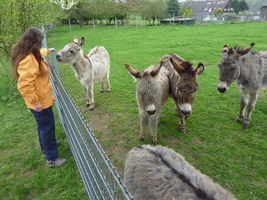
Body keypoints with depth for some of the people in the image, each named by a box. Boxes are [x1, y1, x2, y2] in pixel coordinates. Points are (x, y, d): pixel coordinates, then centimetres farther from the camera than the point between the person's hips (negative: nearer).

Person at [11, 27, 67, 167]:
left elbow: (38, 54, 33)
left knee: (43, 126, 26)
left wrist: (47, 51, 51)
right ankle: (52, 159, 16)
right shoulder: (28, 59, -26)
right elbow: (25, 85, -31)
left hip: (41, 99, 10)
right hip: (40, 102, -10)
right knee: (47, 127, 2)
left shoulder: (31, 55, 5)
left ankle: (46, 146, 48)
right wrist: (35, 102, -25)